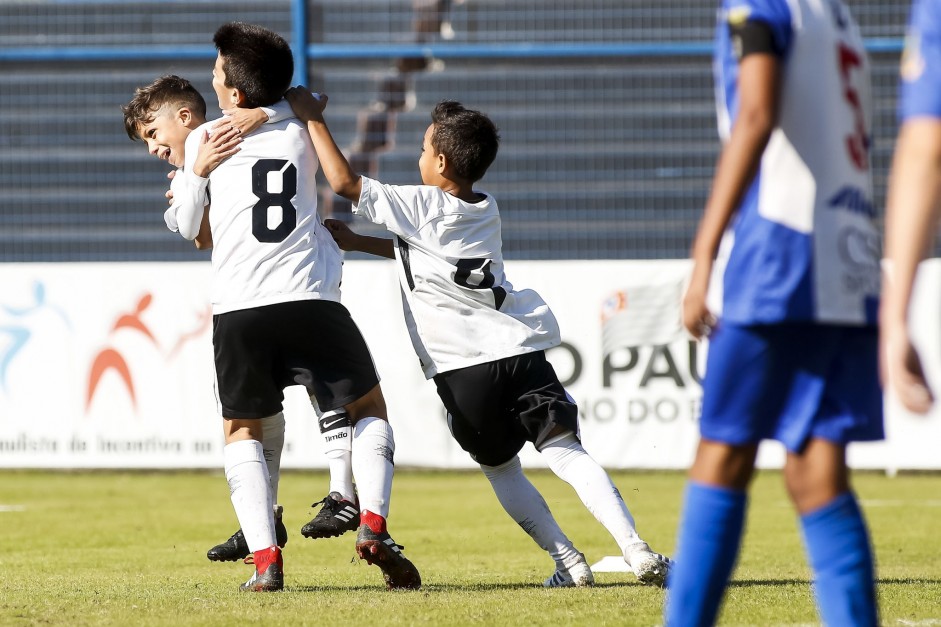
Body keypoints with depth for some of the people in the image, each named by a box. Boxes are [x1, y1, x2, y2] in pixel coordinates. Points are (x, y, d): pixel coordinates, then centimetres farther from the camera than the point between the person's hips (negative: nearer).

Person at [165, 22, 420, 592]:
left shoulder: (205, 140, 9)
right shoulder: (303, 134, 15)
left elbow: (189, 228, 22)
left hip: (238, 310, -1)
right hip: (312, 301, 1)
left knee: (242, 431, 17)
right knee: (370, 410, 18)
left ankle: (265, 559, 0)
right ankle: (374, 526, -6)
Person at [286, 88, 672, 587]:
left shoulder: (423, 207, -1)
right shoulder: (485, 212, 19)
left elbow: (344, 182, -1)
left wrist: (313, 120, 9)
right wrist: (355, 243, 33)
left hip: (462, 368, -4)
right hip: (520, 351, 4)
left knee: (500, 468, 15)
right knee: (566, 453, -4)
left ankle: (566, 559, 2)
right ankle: (634, 547, -23)